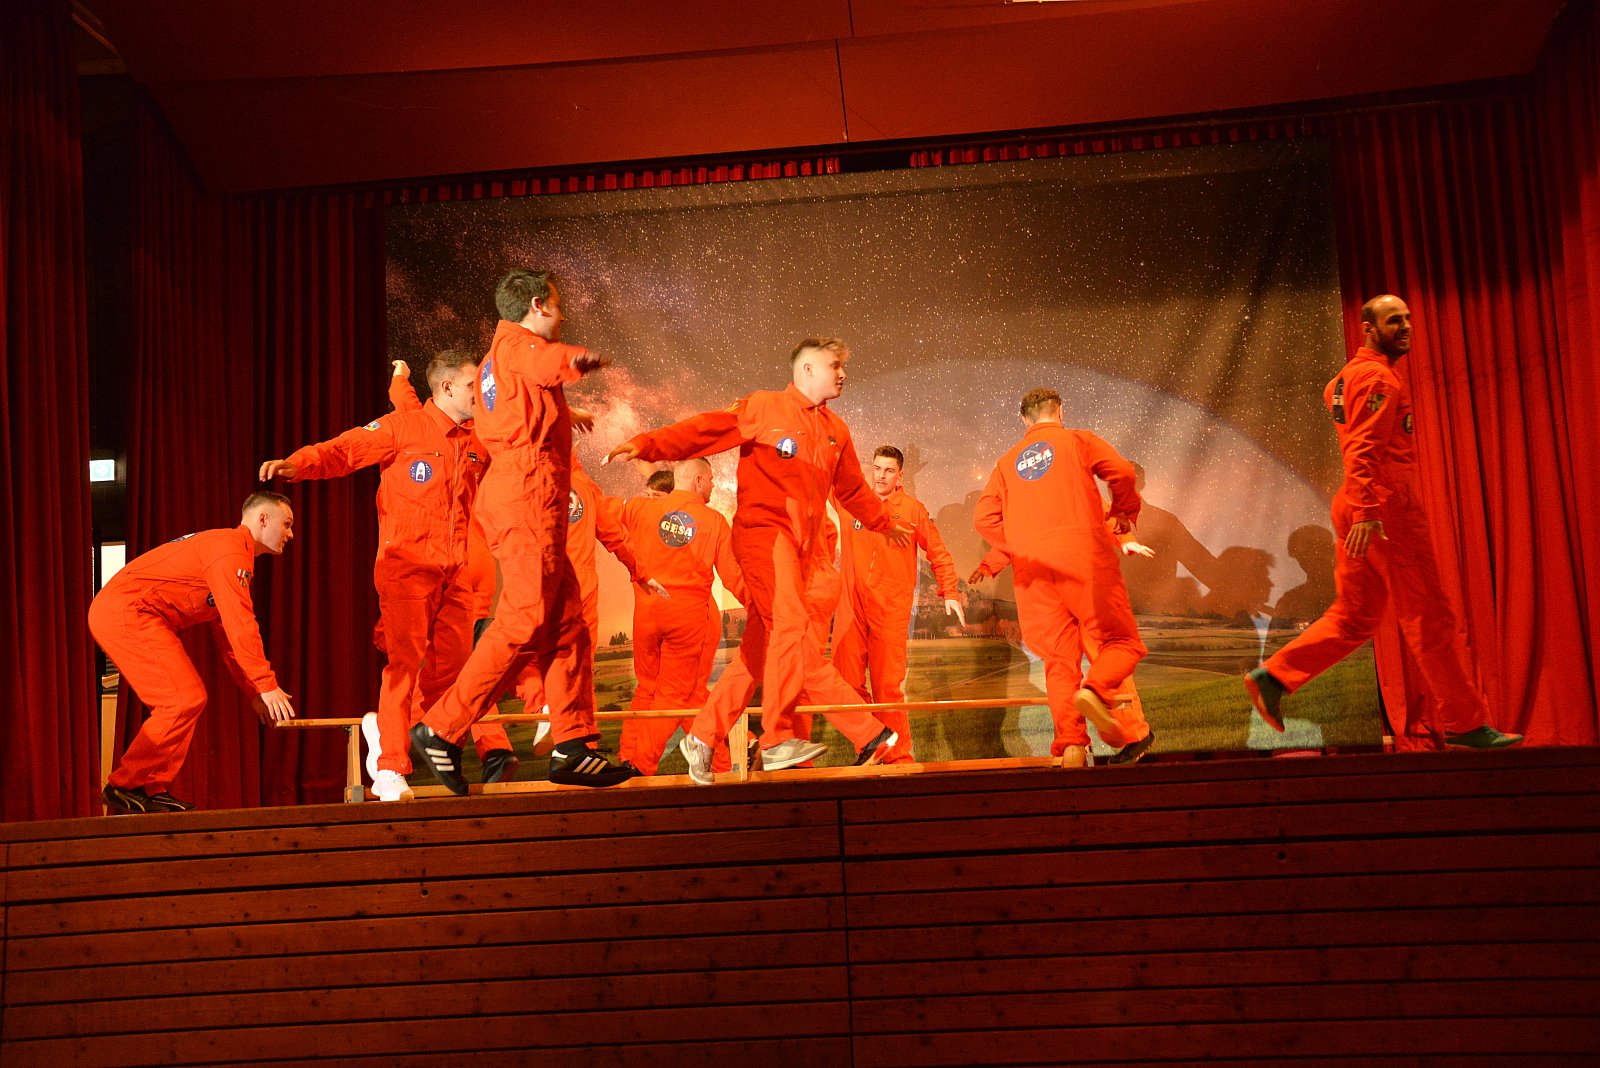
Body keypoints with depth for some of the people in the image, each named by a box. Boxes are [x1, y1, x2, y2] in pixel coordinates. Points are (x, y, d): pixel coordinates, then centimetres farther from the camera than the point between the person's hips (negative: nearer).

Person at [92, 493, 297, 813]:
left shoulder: (228, 548, 20)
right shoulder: (231, 549, -14)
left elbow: (227, 635, 22)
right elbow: (240, 625, -22)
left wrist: (254, 692, 18)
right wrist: (266, 685, -21)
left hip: (120, 614, 11)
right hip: (126, 612, -11)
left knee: (187, 700, 10)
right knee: (186, 700, -13)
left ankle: (153, 790, 13)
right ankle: (126, 786, -4)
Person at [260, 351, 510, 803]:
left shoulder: (476, 445, 15)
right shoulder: (404, 426, -2)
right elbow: (345, 449, -8)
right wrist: (296, 464, -23)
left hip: (455, 571, 6)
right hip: (407, 564, -6)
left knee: (451, 661, 2)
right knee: (405, 660, -9)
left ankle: (387, 725, 18)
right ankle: (390, 770, -4)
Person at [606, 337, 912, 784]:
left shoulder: (836, 432, 21)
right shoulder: (764, 407, 2)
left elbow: (853, 488, 35)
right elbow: (705, 430, -7)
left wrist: (886, 524, 47)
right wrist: (646, 445, -22)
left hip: (801, 546, 7)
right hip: (763, 530, -7)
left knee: (762, 645, 2)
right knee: (791, 627, -20)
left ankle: (704, 737, 10)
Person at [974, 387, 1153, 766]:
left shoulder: (1007, 462, 22)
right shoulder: (1077, 440, 13)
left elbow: (985, 518, 11)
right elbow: (1122, 472, -1)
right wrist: (1124, 512, 16)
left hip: (1032, 564, 3)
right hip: (1083, 550, -3)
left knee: (1058, 656, 3)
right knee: (1121, 641, 3)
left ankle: (1071, 744, -10)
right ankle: (1095, 690, -27)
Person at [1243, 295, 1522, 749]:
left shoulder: (1350, 374, 18)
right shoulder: (1377, 377, -11)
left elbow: (1330, 394, 40)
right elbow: (1362, 451, -22)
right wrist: (1367, 512, -31)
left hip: (1360, 511, 10)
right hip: (1386, 510, -10)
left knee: (1353, 617, 11)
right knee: (1429, 617, -2)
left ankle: (1273, 676, 3)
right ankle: (1462, 723, 6)